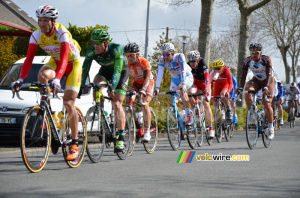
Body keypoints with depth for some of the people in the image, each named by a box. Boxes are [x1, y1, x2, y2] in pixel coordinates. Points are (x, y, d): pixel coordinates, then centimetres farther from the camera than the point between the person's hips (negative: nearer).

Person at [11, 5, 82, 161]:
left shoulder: (62, 33, -32)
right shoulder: (37, 35, -18)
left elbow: (64, 58, -43)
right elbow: (29, 59, -21)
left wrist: (57, 79, -57)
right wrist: (20, 79, -34)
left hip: (73, 62, -4)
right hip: (55, 61, 4)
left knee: (68, 104, -13)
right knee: (42, 74, -32)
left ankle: (75, 144, -5)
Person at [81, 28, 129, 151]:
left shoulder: (116, 49, -35)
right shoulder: (92, 51, -25)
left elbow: (117, 70, -43)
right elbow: (84, 70, -28)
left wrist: (113, 88, -55)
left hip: (121, 72, -3)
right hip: (105, 71, 4)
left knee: (117, 105, -15)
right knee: (96, 86, -31)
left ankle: (121, 138, -11)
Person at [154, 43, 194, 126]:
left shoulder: (180, 56, -29)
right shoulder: (162, 59, -19)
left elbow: (183, 71, -38)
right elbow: (160, 73, -26)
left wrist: (183, 85, -50)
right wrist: (157, 88, -36)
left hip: (187, 78, -5)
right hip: (175, 79, 5)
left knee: (182, 90, -34)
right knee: (171, 99, -8)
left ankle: (189, 117, -26)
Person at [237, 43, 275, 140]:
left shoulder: (266, 59, -27)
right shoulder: (247, 61, -18)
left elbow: (269, 75, -35)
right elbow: (243, 76, -20)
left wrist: (265, 87, -50)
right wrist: (240, 88, -37)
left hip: (268, 81, -3)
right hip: (256, 81, 3)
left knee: (267, 105, -15)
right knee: (247, 91, -31)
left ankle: (270, 127, 5)